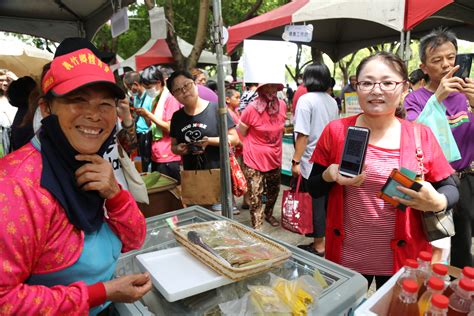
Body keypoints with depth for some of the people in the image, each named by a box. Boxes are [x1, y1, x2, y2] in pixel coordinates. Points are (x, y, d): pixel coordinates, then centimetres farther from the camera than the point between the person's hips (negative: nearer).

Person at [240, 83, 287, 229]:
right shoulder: (252, 109, -20)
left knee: (273, 191, 25)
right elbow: (240, 134, -6)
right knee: (255, 197, 0)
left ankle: (268, 214, 52)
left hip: (275, 158, 6)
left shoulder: (282, 105, -5)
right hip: (254, 160, -6)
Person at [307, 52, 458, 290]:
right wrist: (330, 175, -22)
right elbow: (313, 189, -2)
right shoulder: (336, 131, -7)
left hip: (402, 259, 1)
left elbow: (450, 189, 1)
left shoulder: (421, 136, -6)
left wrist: (438, 202, -20)